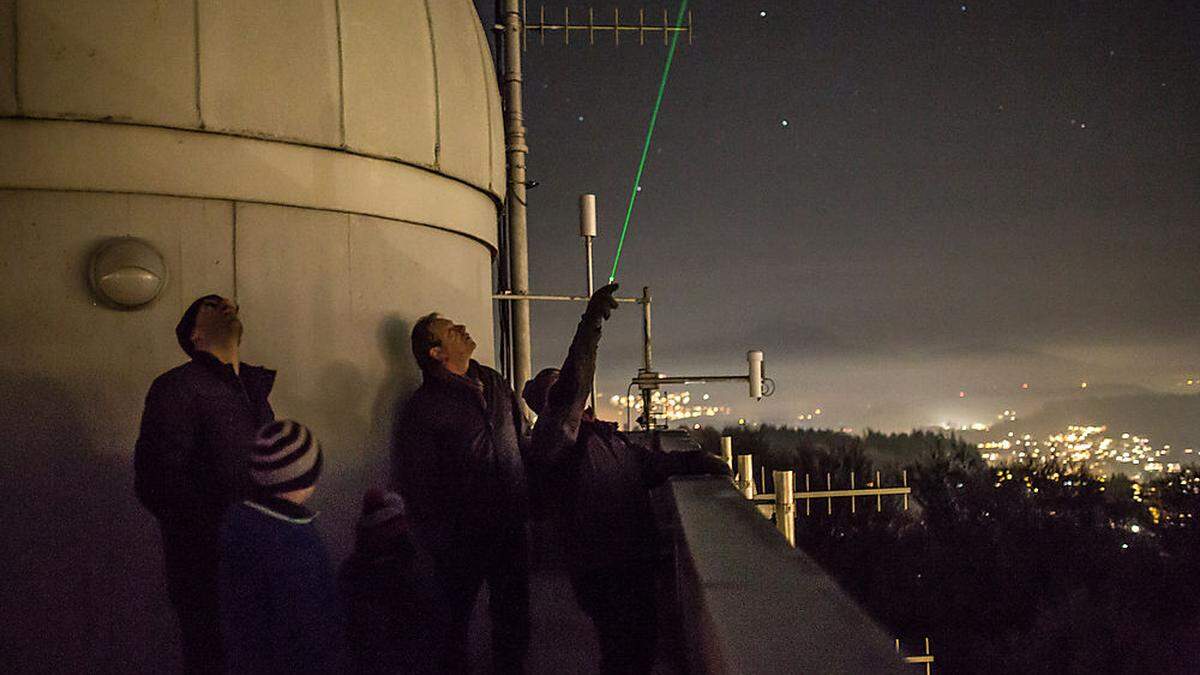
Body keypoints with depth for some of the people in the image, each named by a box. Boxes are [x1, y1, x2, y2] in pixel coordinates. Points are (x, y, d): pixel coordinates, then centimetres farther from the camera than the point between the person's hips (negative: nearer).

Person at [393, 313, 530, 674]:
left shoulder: (493, 382, 7)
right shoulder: (423, 407, -13)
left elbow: (524, 437, 17)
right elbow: (416, 483, -12)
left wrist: (529, 497, 13)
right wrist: (442, 543, -12)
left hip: (511, 525, 6)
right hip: (464, 539, -6)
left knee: (513, 613, 18)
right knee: (455, 618, 8)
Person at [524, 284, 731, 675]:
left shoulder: (608, 437, 19)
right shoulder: (553, 437, -9)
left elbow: (653, 463, 28)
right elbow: (574, 385, -27)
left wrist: (696, 461, 12)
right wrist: (591, 322, -32)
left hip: (637, 565, 9)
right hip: (601, 572, -9)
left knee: (644, 642, 17)